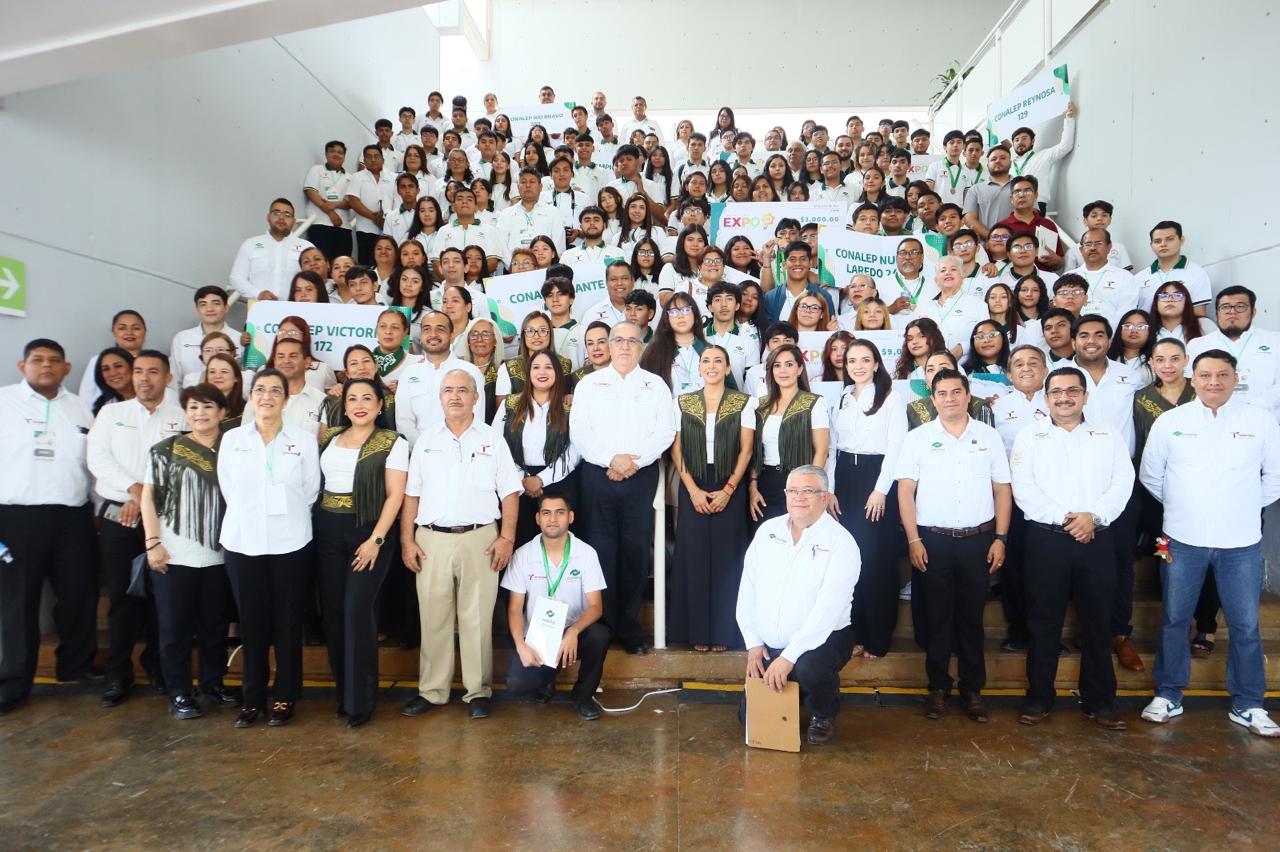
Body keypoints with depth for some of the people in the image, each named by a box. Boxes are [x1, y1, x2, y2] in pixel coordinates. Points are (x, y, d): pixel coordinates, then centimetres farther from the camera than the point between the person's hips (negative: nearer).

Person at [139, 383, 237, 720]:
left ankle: (213, 683, 27)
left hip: (219, 555, 2)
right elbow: (148, 496, 1)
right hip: (174, 555, -2)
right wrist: (153, 542, -7)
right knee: (175, 626, 5)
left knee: (216, 625, 11)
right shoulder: (166, 449, 1)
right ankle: (178, 693, 17)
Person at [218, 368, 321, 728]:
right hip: (242, 542, 1)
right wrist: (249, 517, 6)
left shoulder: (304, 439, -1)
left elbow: (311, 491, 3)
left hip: (290, 543, -1)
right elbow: (228, 489, 6)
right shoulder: (232, 439, 4)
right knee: (251, 620, 7)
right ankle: (253, 696, 21)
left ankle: (284, 696, 18)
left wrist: (285, 518, 5)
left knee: (288, 620, 5)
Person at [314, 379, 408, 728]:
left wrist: (376, 540, -15)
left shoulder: (392, 443, -3)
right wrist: (313, 525, 4)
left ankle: (360, 699, 1)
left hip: (368, 531, -5)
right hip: (327, 532, 5)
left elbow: (395, 495, -8)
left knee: (357, 610, -9)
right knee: (333, 611, 7)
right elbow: (314, 481, 18)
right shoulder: (329, 438, 12)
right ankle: (342, 691, 21)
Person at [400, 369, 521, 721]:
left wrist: (507, 538, -6)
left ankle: (478, 691, 13)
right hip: (432, 539, 2)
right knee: (433, 617, 7)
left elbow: (510, 493, 3)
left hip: (479, 538, -2)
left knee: (478, 617, 2)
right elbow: (411, 494, 10)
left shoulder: (492, 440, 5)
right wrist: (407, 540, 3)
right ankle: (431, 690, 19)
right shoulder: (425, 441, 10)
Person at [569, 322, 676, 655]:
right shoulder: (589, 384, 9)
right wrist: (611, 459, -13)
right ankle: (602, 625, 10)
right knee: (601, 548, 0)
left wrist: (634, 461, -12)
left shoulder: (656, 385, 10)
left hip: (642, 475, 0)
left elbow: (665, 432, 1)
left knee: (636, 548, 2)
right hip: (597, 474, 0)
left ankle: (630, 626, 12)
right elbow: (579, 431, 0)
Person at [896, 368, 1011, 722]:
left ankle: (972, 689, 20)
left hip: (978, 539, 1)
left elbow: (1002, 489, 8)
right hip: (933, 540, -1)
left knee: (972, 616, 8)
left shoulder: (989, 436, 6)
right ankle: (938, 687, 16)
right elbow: (905, 490, -1)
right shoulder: (918, 438, 1)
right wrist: (913, 540, -7)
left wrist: (1000, 539, 1)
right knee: (938, 616, 5)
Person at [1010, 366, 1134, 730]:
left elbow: (1122, 482, 0)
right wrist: (1063, 518, -13)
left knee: (1097, 621, 7)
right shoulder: (1029, 437, 6)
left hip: (1097, 540, 1)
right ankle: (1038, 697, 14)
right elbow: (1023, 488, -4)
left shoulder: (1109, 437, 11)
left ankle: (1099, 700, 19)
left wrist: (1094, 516, -15)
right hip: (1046, 539, -1)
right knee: (1043, 621, 4)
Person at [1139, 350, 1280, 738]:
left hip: (1241, 542, 0)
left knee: (1245, 626, 6)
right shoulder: (1170, 421, 0)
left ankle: (1247, 705, 22)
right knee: (1174, 620, 9)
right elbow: (1150, 474, 9)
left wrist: (1247, 506, 7)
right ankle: (1168, 694, 22)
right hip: (1183, 539, 0)